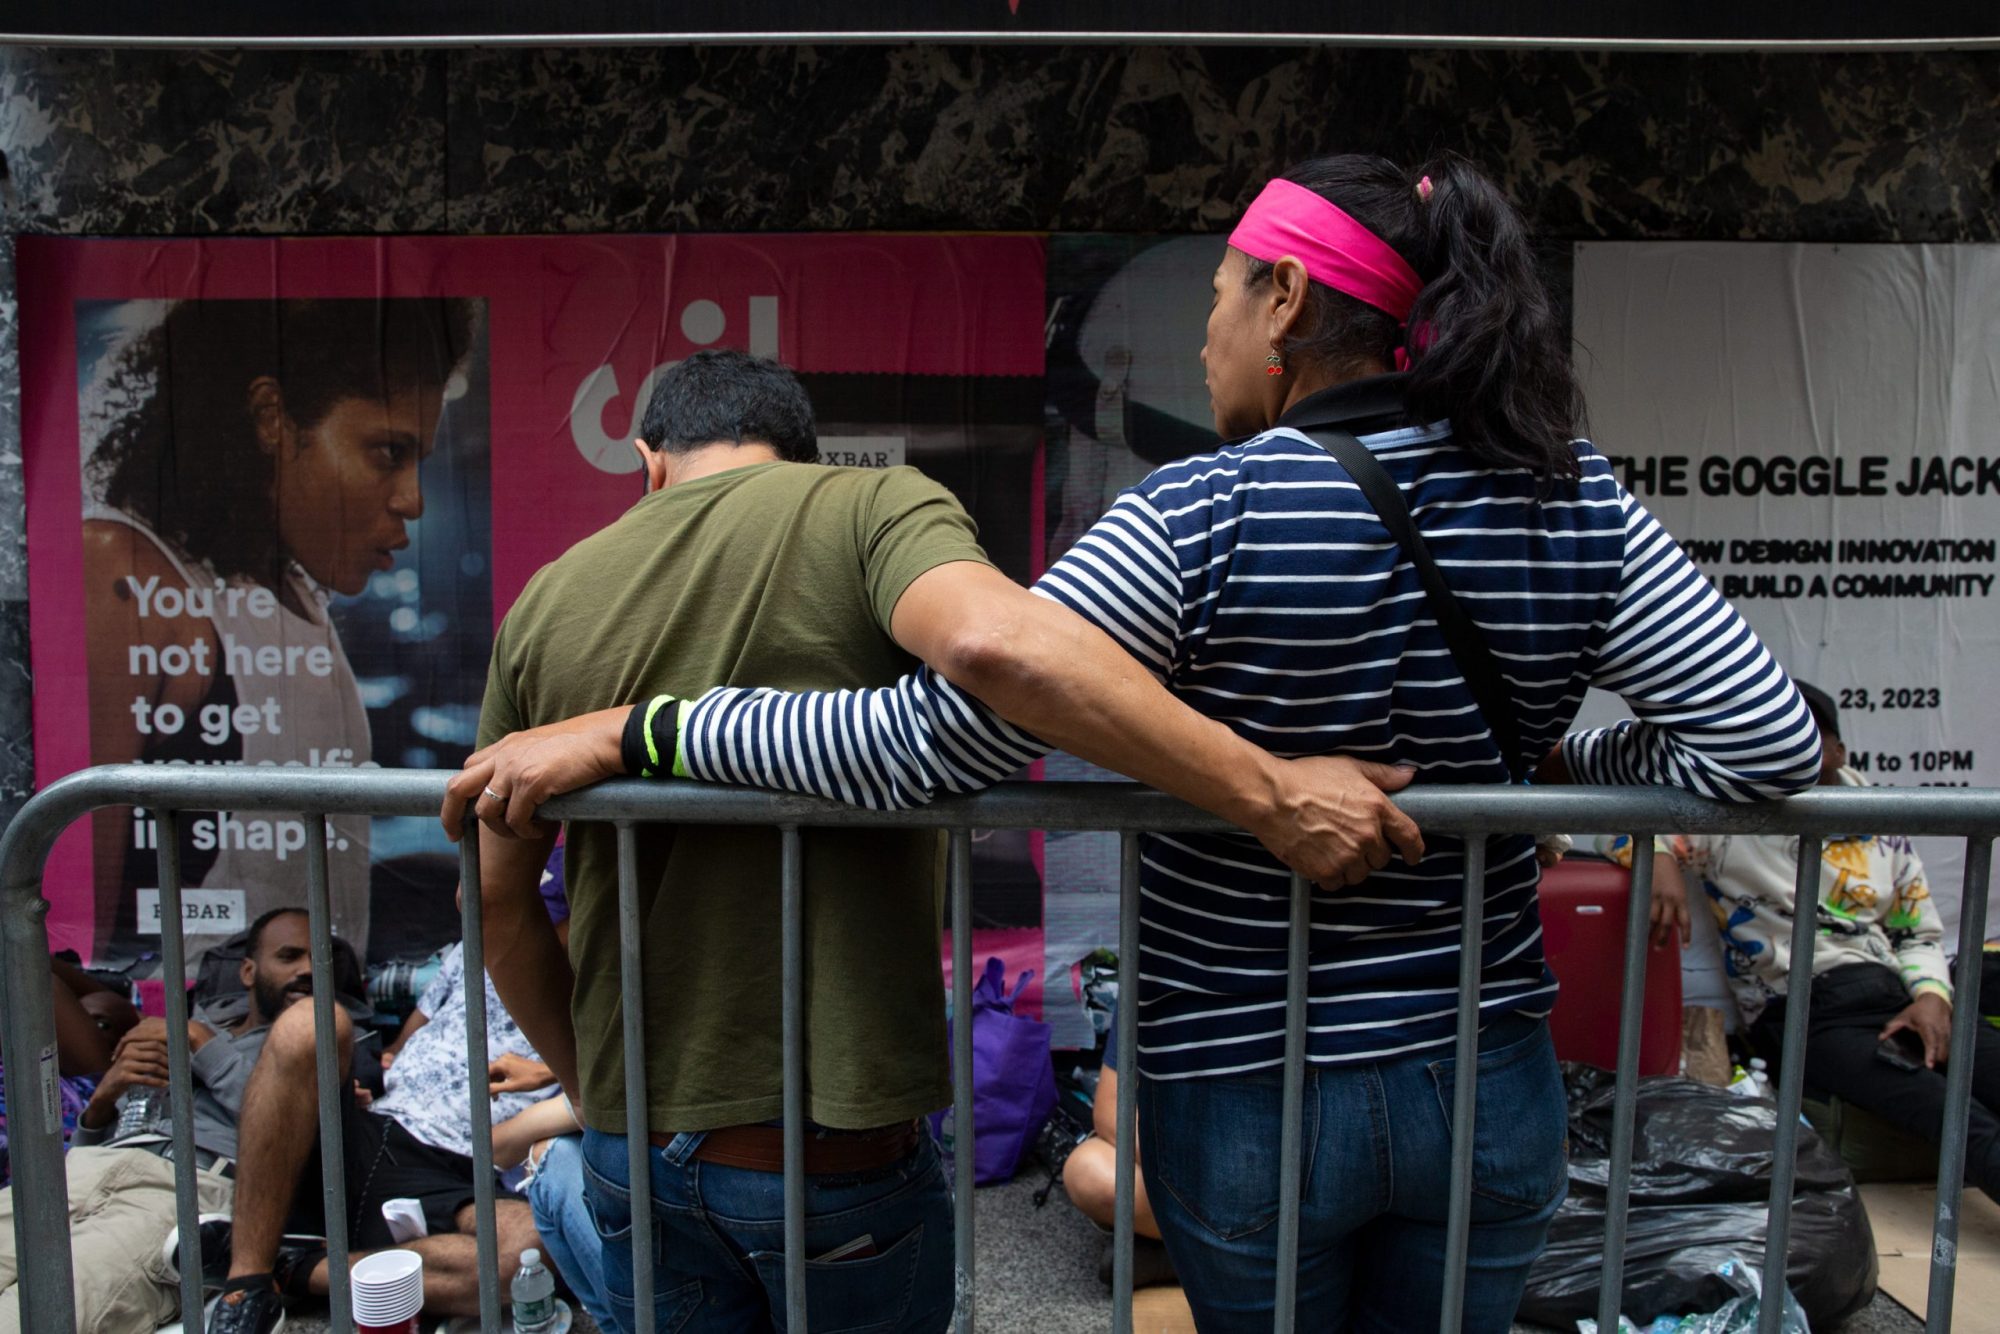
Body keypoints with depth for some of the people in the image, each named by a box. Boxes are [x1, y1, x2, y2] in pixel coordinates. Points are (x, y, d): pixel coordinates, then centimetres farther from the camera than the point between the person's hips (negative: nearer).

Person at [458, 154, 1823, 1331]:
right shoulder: (1572, 498, -6)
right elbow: (1774, 739, -6)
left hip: (1244, 1096, -3)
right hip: (1494, 1094, 4)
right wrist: (1555, 767, 5)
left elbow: (934, 739, -25)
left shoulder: (1202, 516, -20)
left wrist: (629, 731, -17)